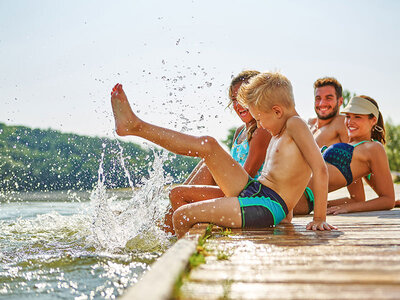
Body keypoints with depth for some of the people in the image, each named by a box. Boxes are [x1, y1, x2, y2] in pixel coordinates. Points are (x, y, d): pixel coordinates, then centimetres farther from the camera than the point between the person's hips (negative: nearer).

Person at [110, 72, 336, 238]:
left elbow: (321, 170, -20)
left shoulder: (295, 125, -10)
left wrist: (319, 219, -20)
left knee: (181, 216, -11)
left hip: (266, 207, -9)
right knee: (208, 145, 0)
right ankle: (135, 126, 4)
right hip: (253, 190, 9)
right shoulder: (279, 134, 19)